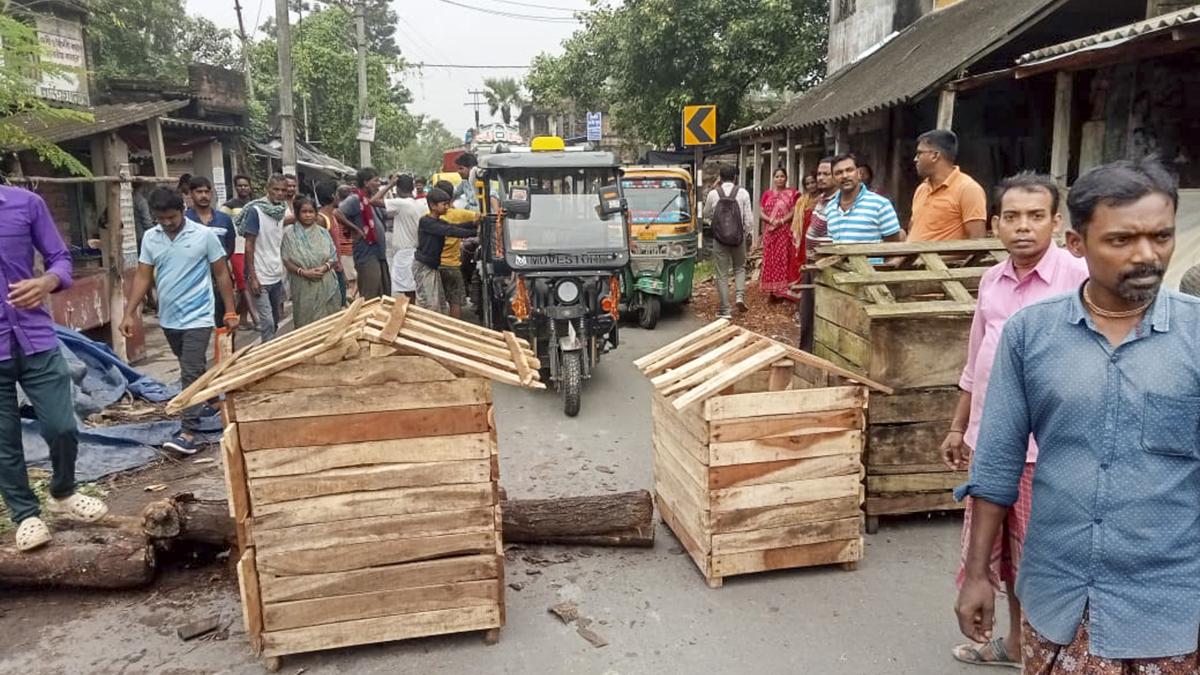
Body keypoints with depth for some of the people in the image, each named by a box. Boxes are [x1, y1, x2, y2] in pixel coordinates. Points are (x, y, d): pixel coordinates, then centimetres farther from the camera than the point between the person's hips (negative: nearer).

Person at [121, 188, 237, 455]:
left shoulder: (204, 235, -8)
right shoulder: (150, 238, 3)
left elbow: (221, 274, -3)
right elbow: (143, 276, 6)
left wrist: (230, 311, -4)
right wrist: (129, 313, -1)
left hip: (197, 317, -5)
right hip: (168, 318, 5)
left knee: (191, 373, -10)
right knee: (193, 369, 18)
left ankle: (188, 432, -10)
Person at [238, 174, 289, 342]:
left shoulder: (285, 211, 6)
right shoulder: (256, 211, -11)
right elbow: (249, 246, -11)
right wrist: (252, 277, -15)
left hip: (278, 276, 6)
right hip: (261, 277, -6)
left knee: (276, 321, 13)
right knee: (267, 322, -7)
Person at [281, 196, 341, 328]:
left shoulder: (323, 232, 7)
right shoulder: (290, 233, -3)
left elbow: (333, 258, 7)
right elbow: (286, 261, -5)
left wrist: (325, 267, -13)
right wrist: (303, 272, -18)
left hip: (326, 286, 3)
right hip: (303, 286, -3)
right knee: (305, 323, 1)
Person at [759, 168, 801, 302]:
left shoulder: (791, 193, 4)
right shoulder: (767, 194, 10)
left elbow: (794, 211, -5)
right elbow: (762, 213, 5)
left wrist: (781, 221, -17)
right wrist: (771, 220, -14)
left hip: (786, 232, -2)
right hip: (770, 232, 2)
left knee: (785, 259, -4)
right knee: (771, 260, 1)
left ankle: (785, 289, -1)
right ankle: (772, 290, 5)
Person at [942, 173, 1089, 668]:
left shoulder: (1081, 279, -14)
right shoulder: (991, 280, 6)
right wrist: (958, 427, 17)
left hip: (1046, 448, -6)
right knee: (996, 549, 20)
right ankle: (1014, 641, 41)